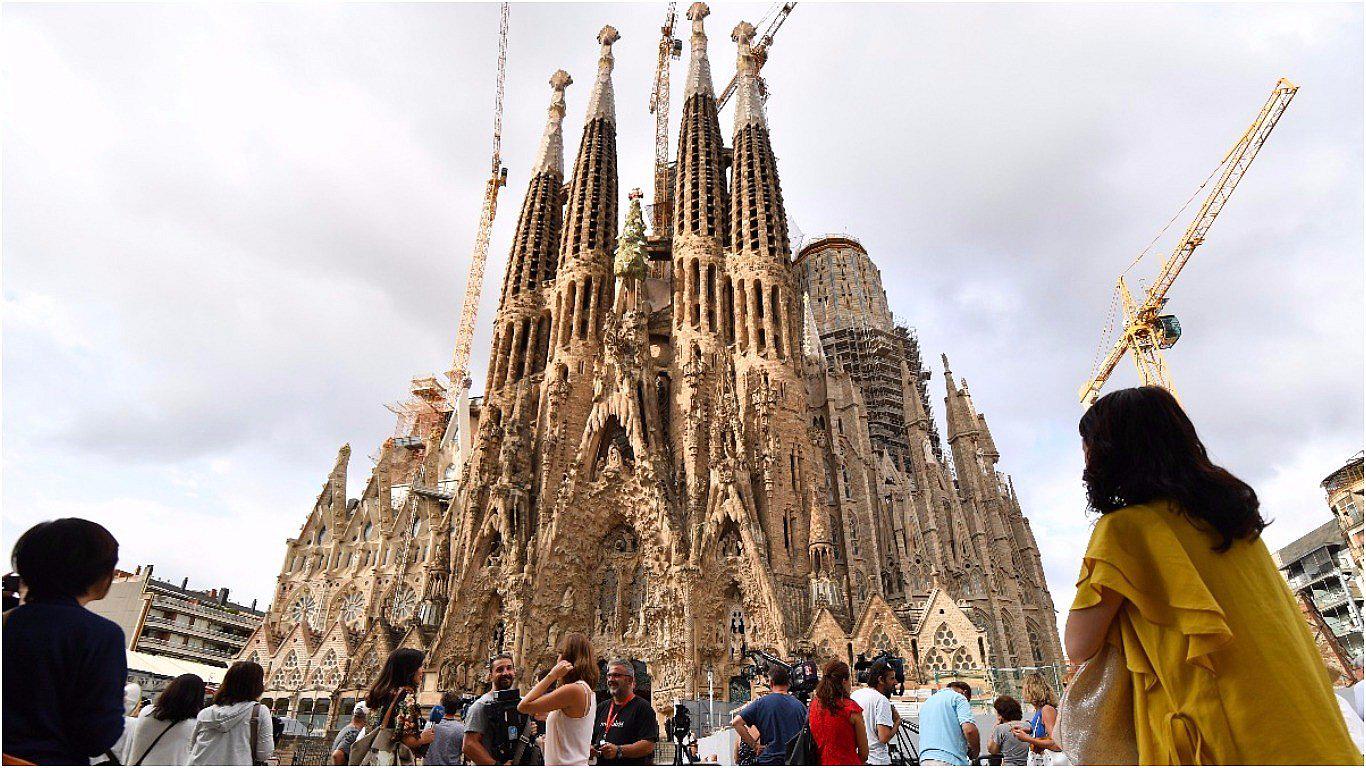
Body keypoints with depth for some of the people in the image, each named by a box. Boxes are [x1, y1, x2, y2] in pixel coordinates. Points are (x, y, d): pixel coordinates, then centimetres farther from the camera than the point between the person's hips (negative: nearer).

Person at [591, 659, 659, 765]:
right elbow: (591, 738, 22)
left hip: (632, 763, -6)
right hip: (601, 763, 6)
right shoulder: (602, 707, 16)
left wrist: (618, 751, -24)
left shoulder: (643, 707, -6)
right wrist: (590, 748, -1)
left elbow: (649, 745, -15)